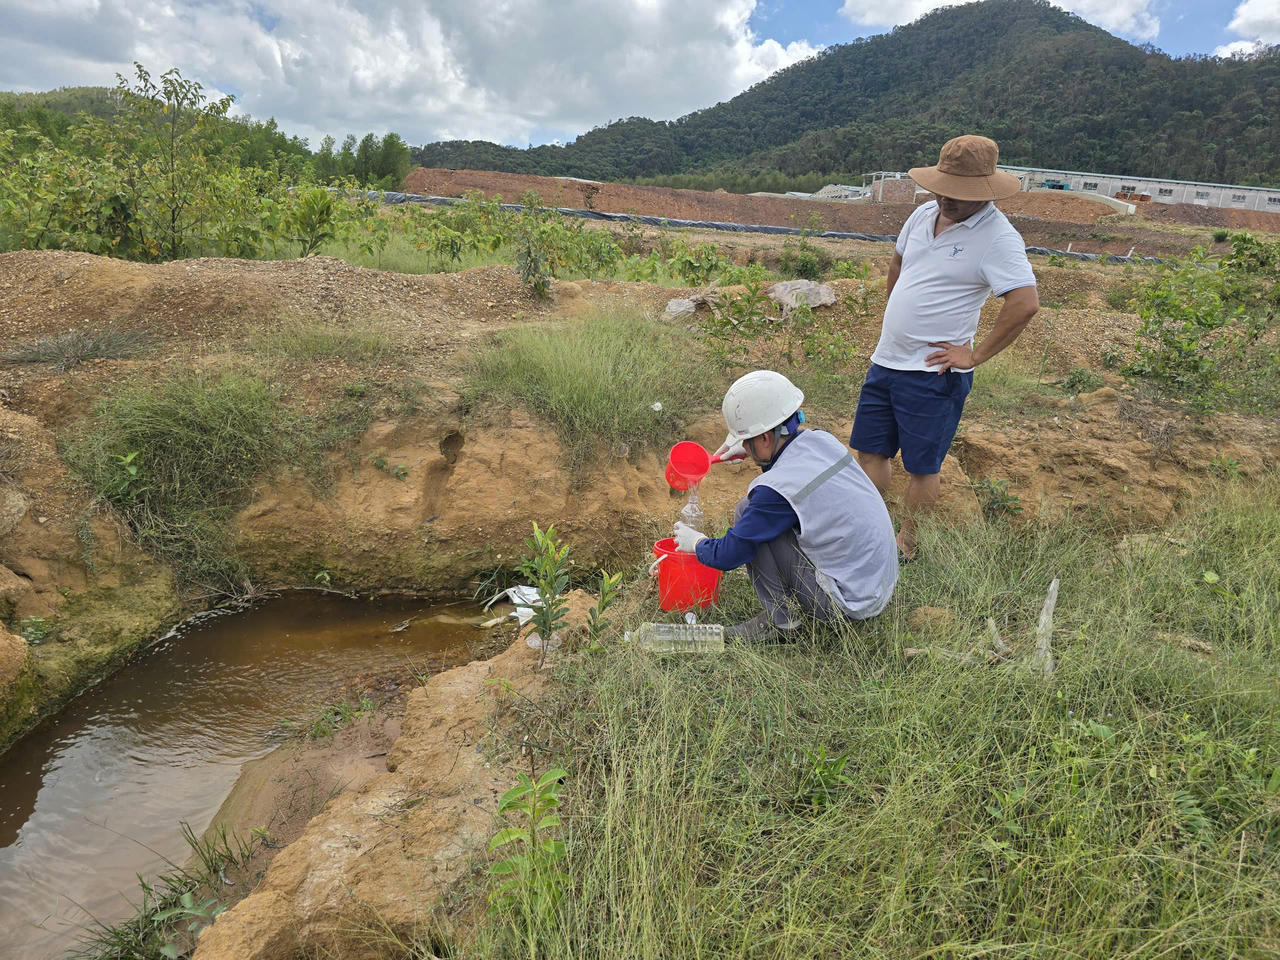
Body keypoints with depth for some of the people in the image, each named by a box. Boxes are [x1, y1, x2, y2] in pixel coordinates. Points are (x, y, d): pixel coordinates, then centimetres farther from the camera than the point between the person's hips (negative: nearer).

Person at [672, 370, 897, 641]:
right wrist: (749, 450, 23)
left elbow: (726, 556, -14)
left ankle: (779, 618, 0)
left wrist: (696, 542, 6)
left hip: (853, 603, -8)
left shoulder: (777, 489, -25)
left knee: (747, 514, -10)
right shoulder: (822, 440, -3)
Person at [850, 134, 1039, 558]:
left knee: (921, 467, 5)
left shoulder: (998, 237, -15)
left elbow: (1026, 302, -24)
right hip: (886, 360, 7)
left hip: (934, 373, -7)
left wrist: (975, 355, -18)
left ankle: (906, 547, 21)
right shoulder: (924, 214, 7)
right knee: (869, 450, 13)